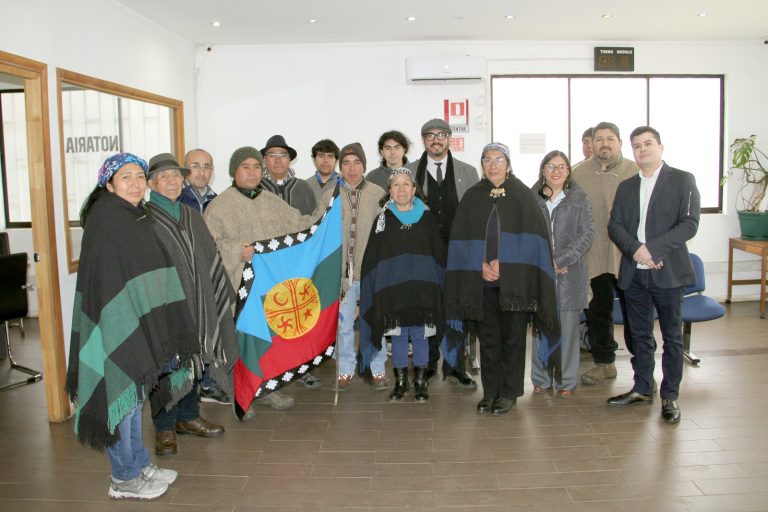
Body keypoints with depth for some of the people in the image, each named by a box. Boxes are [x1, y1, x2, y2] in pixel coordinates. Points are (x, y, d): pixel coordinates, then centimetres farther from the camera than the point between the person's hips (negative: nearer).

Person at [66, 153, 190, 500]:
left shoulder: (138, 217, 11)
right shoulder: (104, 218, -15)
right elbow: (104, 280, -20)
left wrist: (156, 330, 13)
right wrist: (126, 333, -23)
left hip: (138, 322, 9)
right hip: (117, 326, -9)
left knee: (133, 395, 17)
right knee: (121, 397, 3)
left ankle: (139, 465, 31)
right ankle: (124, 478, 17)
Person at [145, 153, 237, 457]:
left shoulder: (192, 217, 13)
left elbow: (211, 259, 15)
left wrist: (223, 294, 13)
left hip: (195, 302, 6)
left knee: (194, 358, 13)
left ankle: (188, 417, 29)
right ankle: (165, 428, 14)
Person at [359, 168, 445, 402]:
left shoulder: (426, 217, 5)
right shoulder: (383, 220, 5)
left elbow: (440, 253, 6)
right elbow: (371, 257, 6)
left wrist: (438, 284, -1)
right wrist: (376, 289, 0)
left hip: (422, 288, 0)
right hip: (392, 289, 1)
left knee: (420, 335, 5)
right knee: (398, 336, 7)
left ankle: (420, 382, 19)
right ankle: (400, 381, 20)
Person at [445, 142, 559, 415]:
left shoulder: (523, 195, 3)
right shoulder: (472, 198, 9)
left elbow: (531, 237, -3)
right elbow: (463, 239, 6)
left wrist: (502, 263, -11)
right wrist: (481, 265, -8)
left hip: (514, 280, -2)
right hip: (481, 281, 2)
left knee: (512, 336, 3)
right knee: (488, 338, 7)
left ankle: (509, 393, 14)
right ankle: (490, 392, 17)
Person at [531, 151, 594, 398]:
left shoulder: (579, 198, 5)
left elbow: (586, 234, -2)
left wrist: (561, 259, -12)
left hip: (569, 273, 0)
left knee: (568, 328, 3)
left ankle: (566, 381, 14)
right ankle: (541, 379, 15)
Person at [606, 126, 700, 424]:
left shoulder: (682, 180, 0)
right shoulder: (626, 187, 14)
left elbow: (689, 224, -10)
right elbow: (615, 225, 5)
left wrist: (652, 249, -19)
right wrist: (635, 249, -14)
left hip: (667, 271, -4)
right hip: (634, 273, 4)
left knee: (672, 337, 4)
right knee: (639, 335, 13)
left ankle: (670, 396, 14)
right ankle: (642, 389, 25)